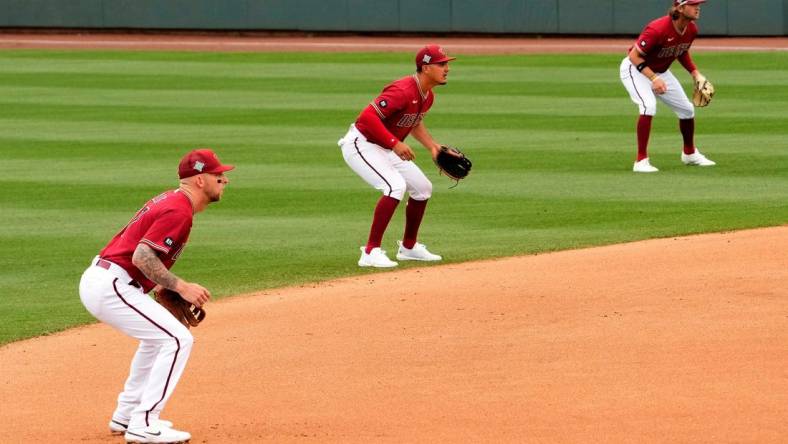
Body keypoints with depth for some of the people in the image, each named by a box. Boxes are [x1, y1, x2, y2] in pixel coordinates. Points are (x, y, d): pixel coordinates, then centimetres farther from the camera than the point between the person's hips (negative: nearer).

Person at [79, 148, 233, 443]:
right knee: (177, 340, -11)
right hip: (111, 286, -11)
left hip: (95, 279, 11)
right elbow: (142, 256, -23)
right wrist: (181, 287, -18)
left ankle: (126, 415, 27)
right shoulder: (179, 211, -15)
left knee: (157, 337, 26)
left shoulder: (168, 200, 17)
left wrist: (161, 284, 16)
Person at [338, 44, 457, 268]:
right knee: (395, 185, -28)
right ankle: (371, 252, -27)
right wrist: (395, 143, -35)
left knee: (422, 188, 13)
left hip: (386, 148, 10)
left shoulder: (427, 96, 3)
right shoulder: (404, 91, -28)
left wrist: (433, 147, 11)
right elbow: (367, 116, -34)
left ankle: (408, 247, 30)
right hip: (361, 144, -10)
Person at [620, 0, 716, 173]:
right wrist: (653, 78, -38)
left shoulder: (691, 30, -10)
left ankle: (689, 154, 36)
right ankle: (641, 161, -25)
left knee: (687, 109, 11)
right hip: (635, 69, -8)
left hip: (661, 72, 8)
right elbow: (635, 56, -29)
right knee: (649, 105, -31)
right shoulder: (658, 29, -35)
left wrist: (695, 73, -1)